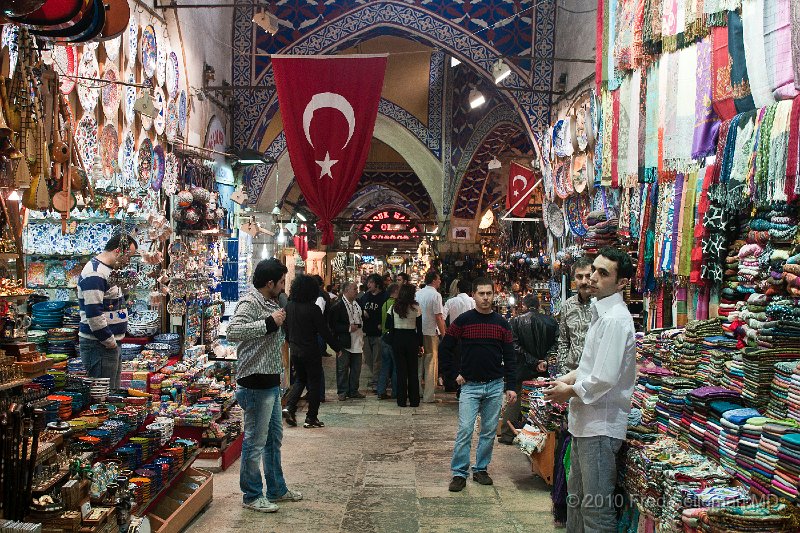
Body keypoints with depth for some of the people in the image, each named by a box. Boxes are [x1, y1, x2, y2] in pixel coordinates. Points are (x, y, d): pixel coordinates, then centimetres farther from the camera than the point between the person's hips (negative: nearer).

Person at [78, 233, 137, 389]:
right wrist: (110, 342, -17)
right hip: (99, 345, -10)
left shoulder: (109, 270, 15)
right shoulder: (95, 273, -18)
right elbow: (93, 315, -23)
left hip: (111, 343, 10)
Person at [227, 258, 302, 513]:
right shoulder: (250, 303, -16)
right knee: (255, 442, 2)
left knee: (274, 437, 19)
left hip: (271, 382, 10)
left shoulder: (271, 303, 14)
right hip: (256, 384, -10)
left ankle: (276, 489, 32)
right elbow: (233, 331, -33)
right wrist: (270, 322, -28)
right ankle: (252, 495, 15)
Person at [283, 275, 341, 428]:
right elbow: (324, 331, -16)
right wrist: (337, 347, -6)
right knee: (313, 383, 7)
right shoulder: (313, 309, -18)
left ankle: (289, 407, 4)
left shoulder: (289, 306, -1)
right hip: (310, 351, -5)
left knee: (299, 380, 22)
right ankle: (311, 418, 11)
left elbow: (285, 328, 9)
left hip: (294, 351, 6)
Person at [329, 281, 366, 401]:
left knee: (356, 368, 10)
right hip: (344, 343, -6)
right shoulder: (337, 306, -11)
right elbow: (333, 325, -15)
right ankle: (342, 392, 12)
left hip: (357, 343, 6)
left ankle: (353, 390, 21)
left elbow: (362, 321, 22)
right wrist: (348, 328, -19)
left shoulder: (357, 305, 11)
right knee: (343, 368, 2)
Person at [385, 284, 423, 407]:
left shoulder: (393, 308, -2)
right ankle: (414, 400, 13)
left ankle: (402, 400, 9)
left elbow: (388, 326, 0)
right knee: (413, 370, 9)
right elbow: (419, 328, -3)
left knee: (401, 370, 7)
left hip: (397, 340, 1)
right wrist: (420, 344, 4)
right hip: (412, 340, -1)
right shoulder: (416, 308, -6)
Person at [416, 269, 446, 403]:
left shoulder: (418, 293, 8)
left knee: (419, 363, 15)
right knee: (431, 364, 1)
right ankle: (428, 396, 3)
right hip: (431, 333, -6)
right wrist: (444, 335, -9)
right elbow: (439, 317, -15)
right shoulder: (435, 295, -13)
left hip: (418, 333, 6)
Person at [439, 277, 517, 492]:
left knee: (489, 431, 9)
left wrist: (510, 386, -1)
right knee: (465, 430, -6)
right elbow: (444, 349, 3)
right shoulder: (463, 320, -3)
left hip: (495, 386, 3)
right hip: (470, 386, -2)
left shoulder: (502, 323, 4)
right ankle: (459, 473, 4)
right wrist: (454, 373, -2)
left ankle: (481, 469, 24)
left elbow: (509, 358, 5)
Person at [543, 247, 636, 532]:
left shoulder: (615, 319, -21)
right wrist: (566, 380, 7)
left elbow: (604, 378, -26)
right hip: (586, 421, 11)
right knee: (577, 497, 24)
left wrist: (570, 392, -11)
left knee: (596, 509, 0)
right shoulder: (601, 312, 12)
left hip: (601, 424, -10)